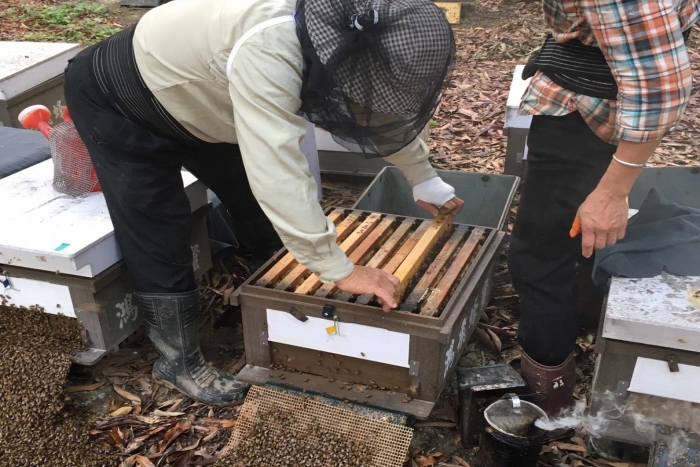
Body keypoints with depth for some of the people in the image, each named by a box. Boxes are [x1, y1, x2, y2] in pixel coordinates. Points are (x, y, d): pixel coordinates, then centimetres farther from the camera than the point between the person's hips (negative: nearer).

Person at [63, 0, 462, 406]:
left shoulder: (342, 40, -14)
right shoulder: (268, 52, -43)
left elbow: (387, 112, 3)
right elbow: (278, 172, -46)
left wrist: (427, 183, 8)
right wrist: (341, 270, -40)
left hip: (194, 105, 8)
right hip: (117, 101, -7)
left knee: (259, 210, 10)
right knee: (161, 242, -5)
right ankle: (178, 361, 15)